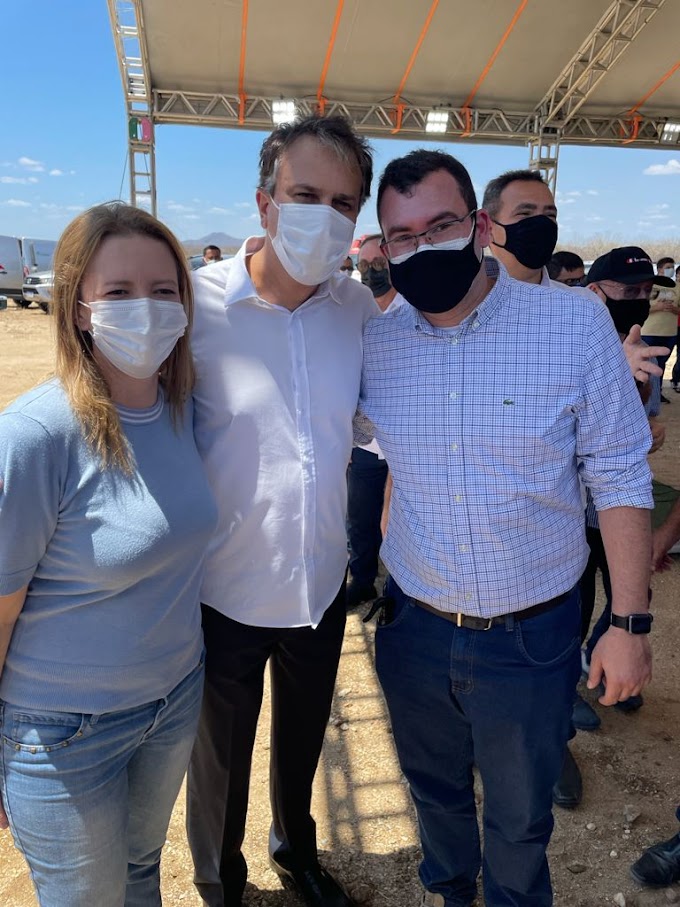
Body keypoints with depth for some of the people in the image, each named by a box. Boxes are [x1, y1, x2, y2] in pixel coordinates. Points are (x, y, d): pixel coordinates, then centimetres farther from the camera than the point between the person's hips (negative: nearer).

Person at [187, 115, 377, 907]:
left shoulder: (361, 308, -6)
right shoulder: (197, 302, -17)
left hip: (322, 583, 4)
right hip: (225, 592, -3)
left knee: (303, 742, 28)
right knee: (220, 760, 21)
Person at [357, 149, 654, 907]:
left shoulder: (577, 323, -14)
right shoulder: (372, 344, -7)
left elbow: (620, 479, -9)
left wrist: (629, 623, -8)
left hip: (532, 636, -2)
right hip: (414, 629, 3)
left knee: (520, 817, 22)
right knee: (433, 787, 28)